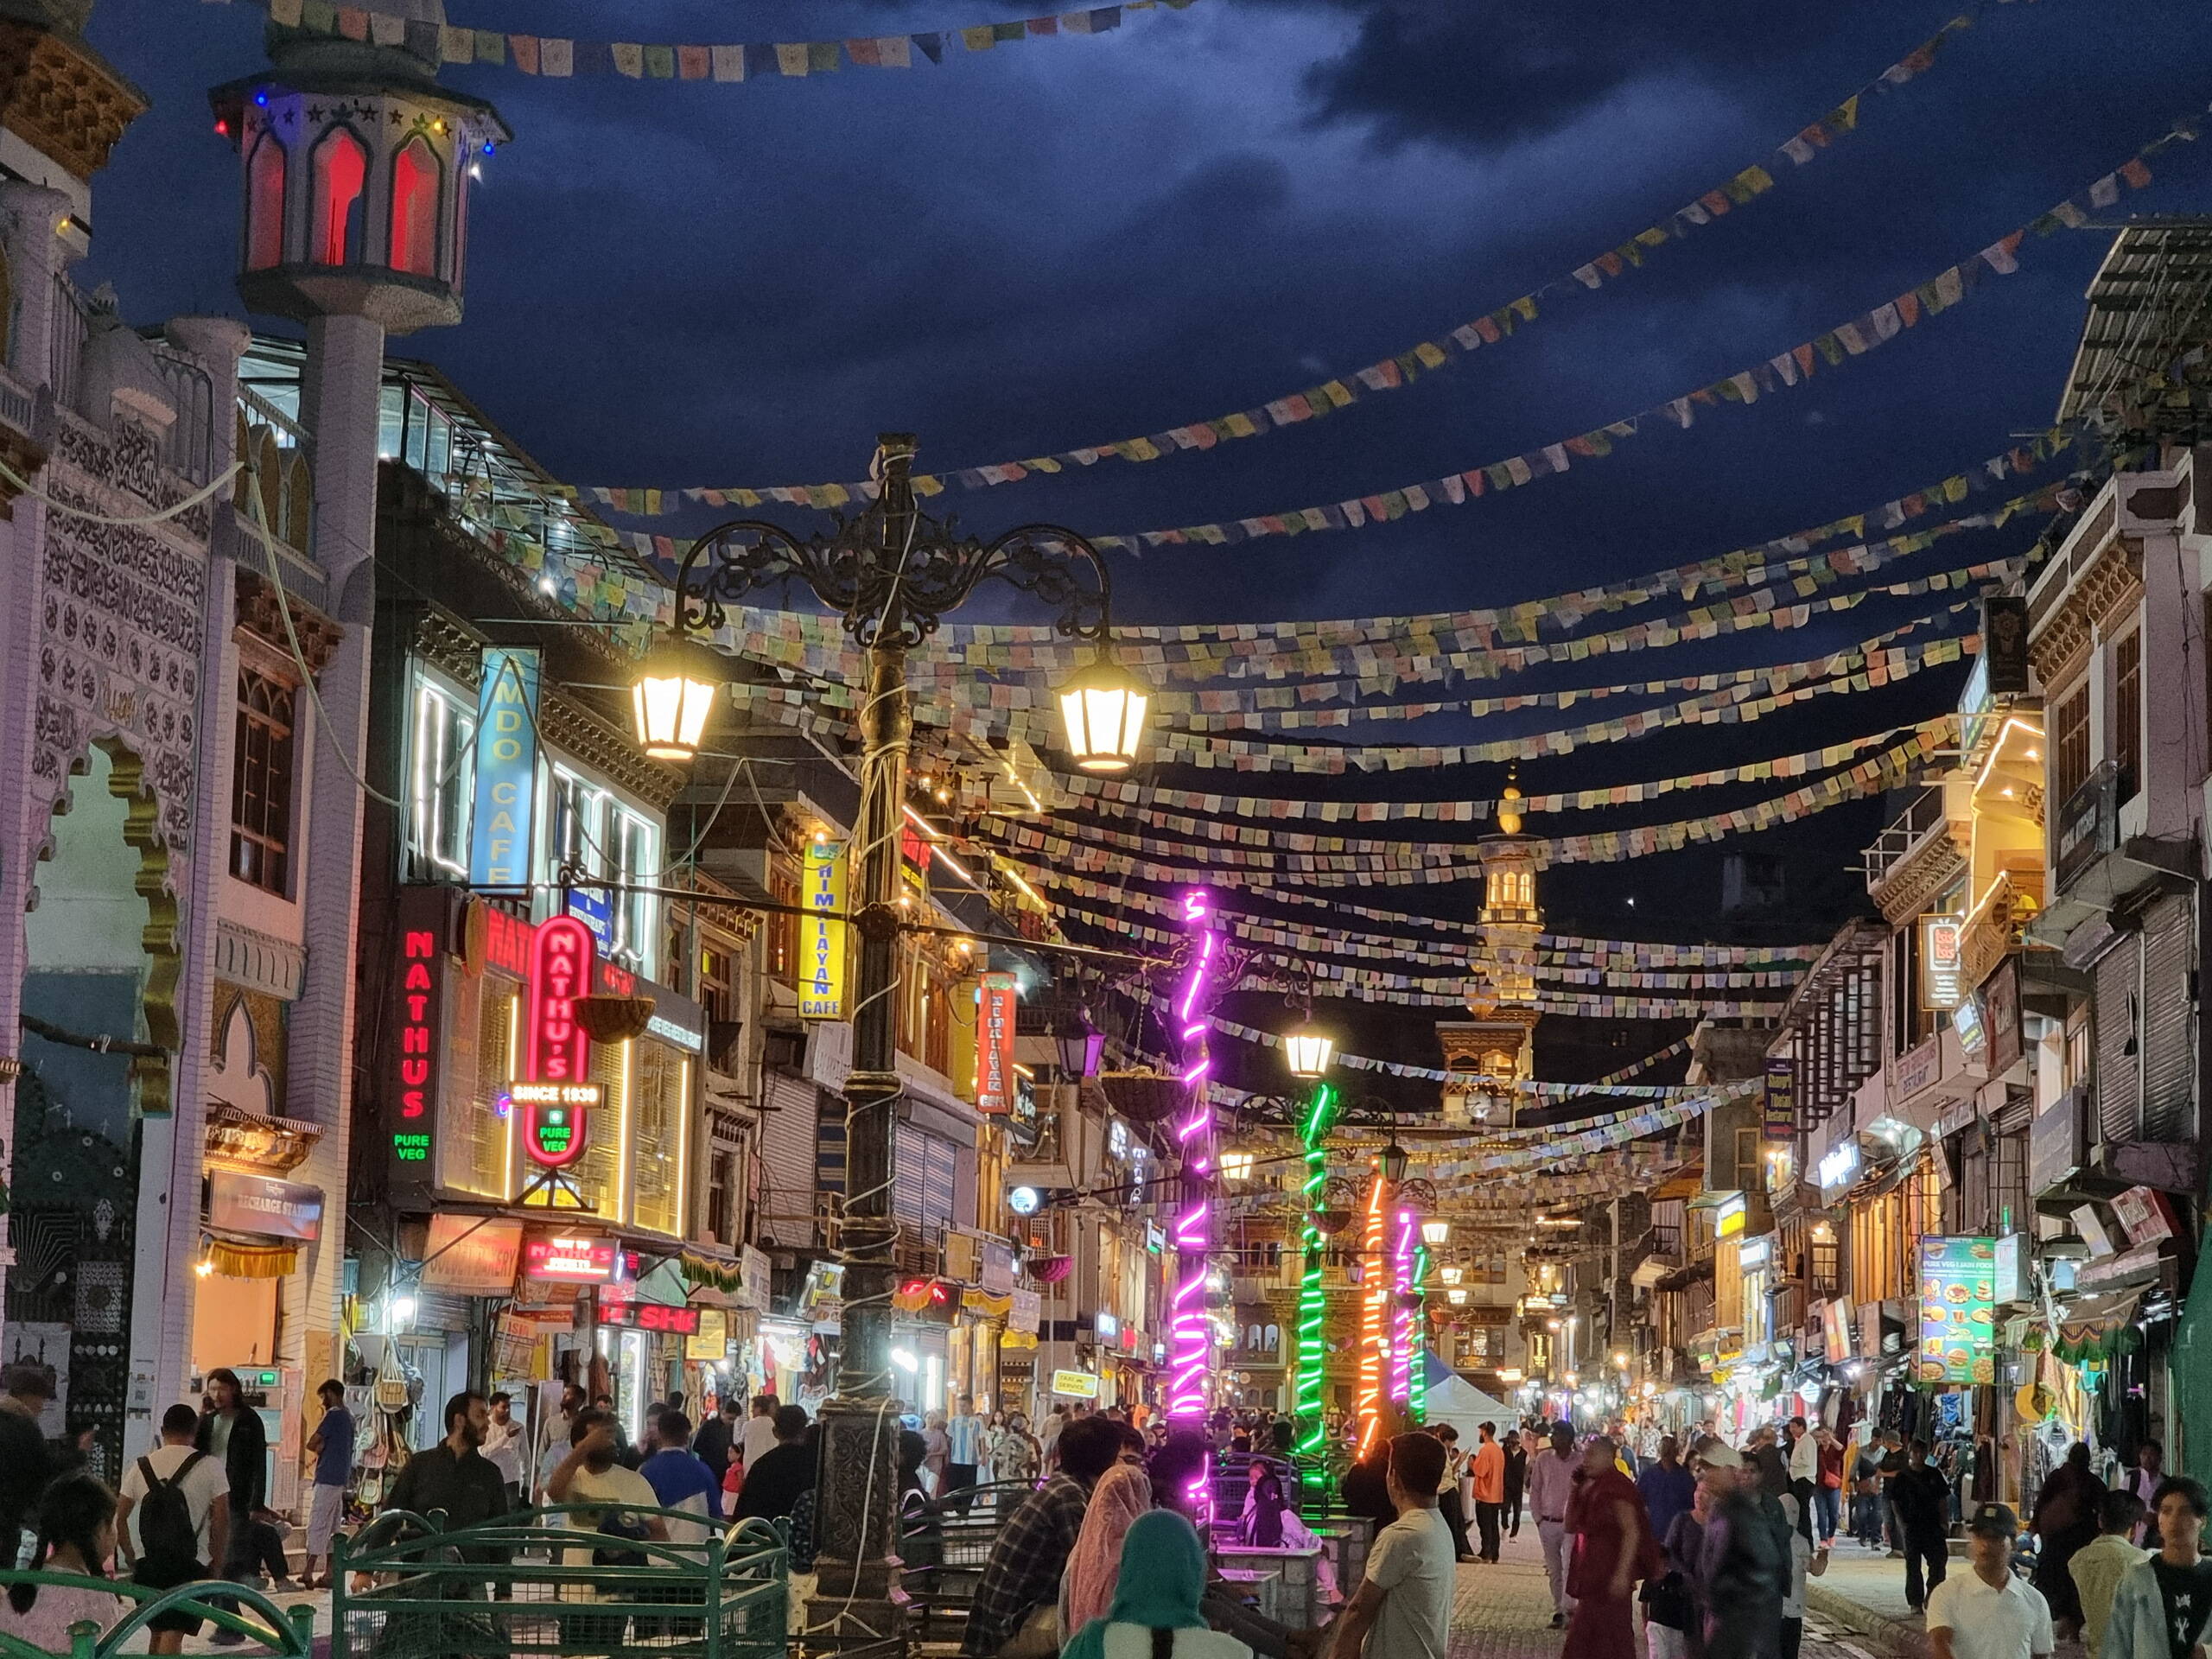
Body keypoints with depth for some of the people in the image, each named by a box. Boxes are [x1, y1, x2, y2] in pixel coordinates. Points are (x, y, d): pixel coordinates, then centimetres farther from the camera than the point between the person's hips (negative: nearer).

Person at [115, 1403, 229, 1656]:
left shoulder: (141, 1467, 8)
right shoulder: (210, 1466, -3)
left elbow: (120, 1518, 11)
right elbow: (222, 1519, -6)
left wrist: (131, 1559, 20)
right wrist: (217, 1563, 5)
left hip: (147, 1564, 4)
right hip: (190, 1564, -4)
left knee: (157, 1630, 19)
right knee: (173, 1634, -7)